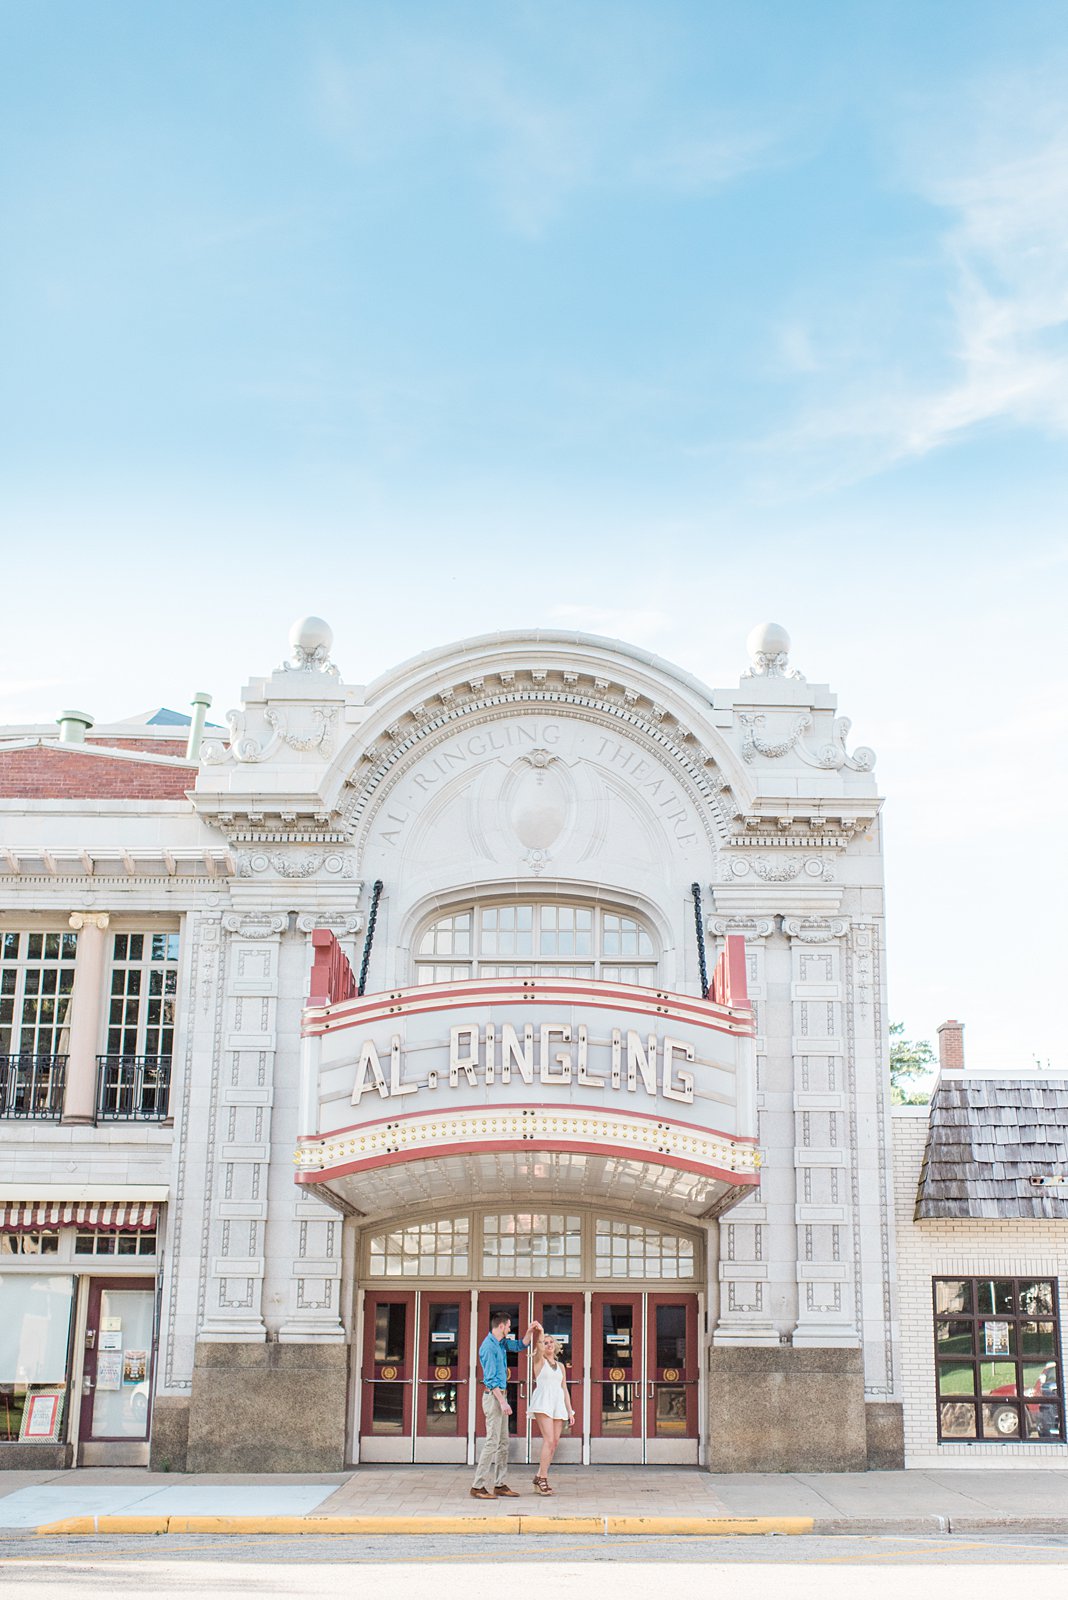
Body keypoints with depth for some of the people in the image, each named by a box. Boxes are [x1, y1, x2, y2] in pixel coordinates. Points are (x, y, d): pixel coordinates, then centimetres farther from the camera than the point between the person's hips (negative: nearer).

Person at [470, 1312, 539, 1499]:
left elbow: (520, 1345, 28)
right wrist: (502, 1401, -21)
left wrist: (530, 1331, 10)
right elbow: (491, 1378, -19)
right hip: (493, 1396, -10)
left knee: (503, 1442, 10)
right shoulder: (489, 1346, -16)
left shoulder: (501, 1343, 12)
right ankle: (478, 1487, -9)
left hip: (500, 1395, 10)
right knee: (492, 1441, -11)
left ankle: (498, 1484, 14)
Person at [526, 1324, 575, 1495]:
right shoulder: (539, 1361, 5)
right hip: (543, 1403, -6)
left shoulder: (560, 1366, 20)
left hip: (558, 1404, 6)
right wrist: (539, 1333, -37)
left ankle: (539, 1478, 10)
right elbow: (538, 1349, -18)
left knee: (555, 1442, 1)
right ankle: (542, 1479, -11)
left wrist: (570, 1411, 14)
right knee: (549, 1440, -16)